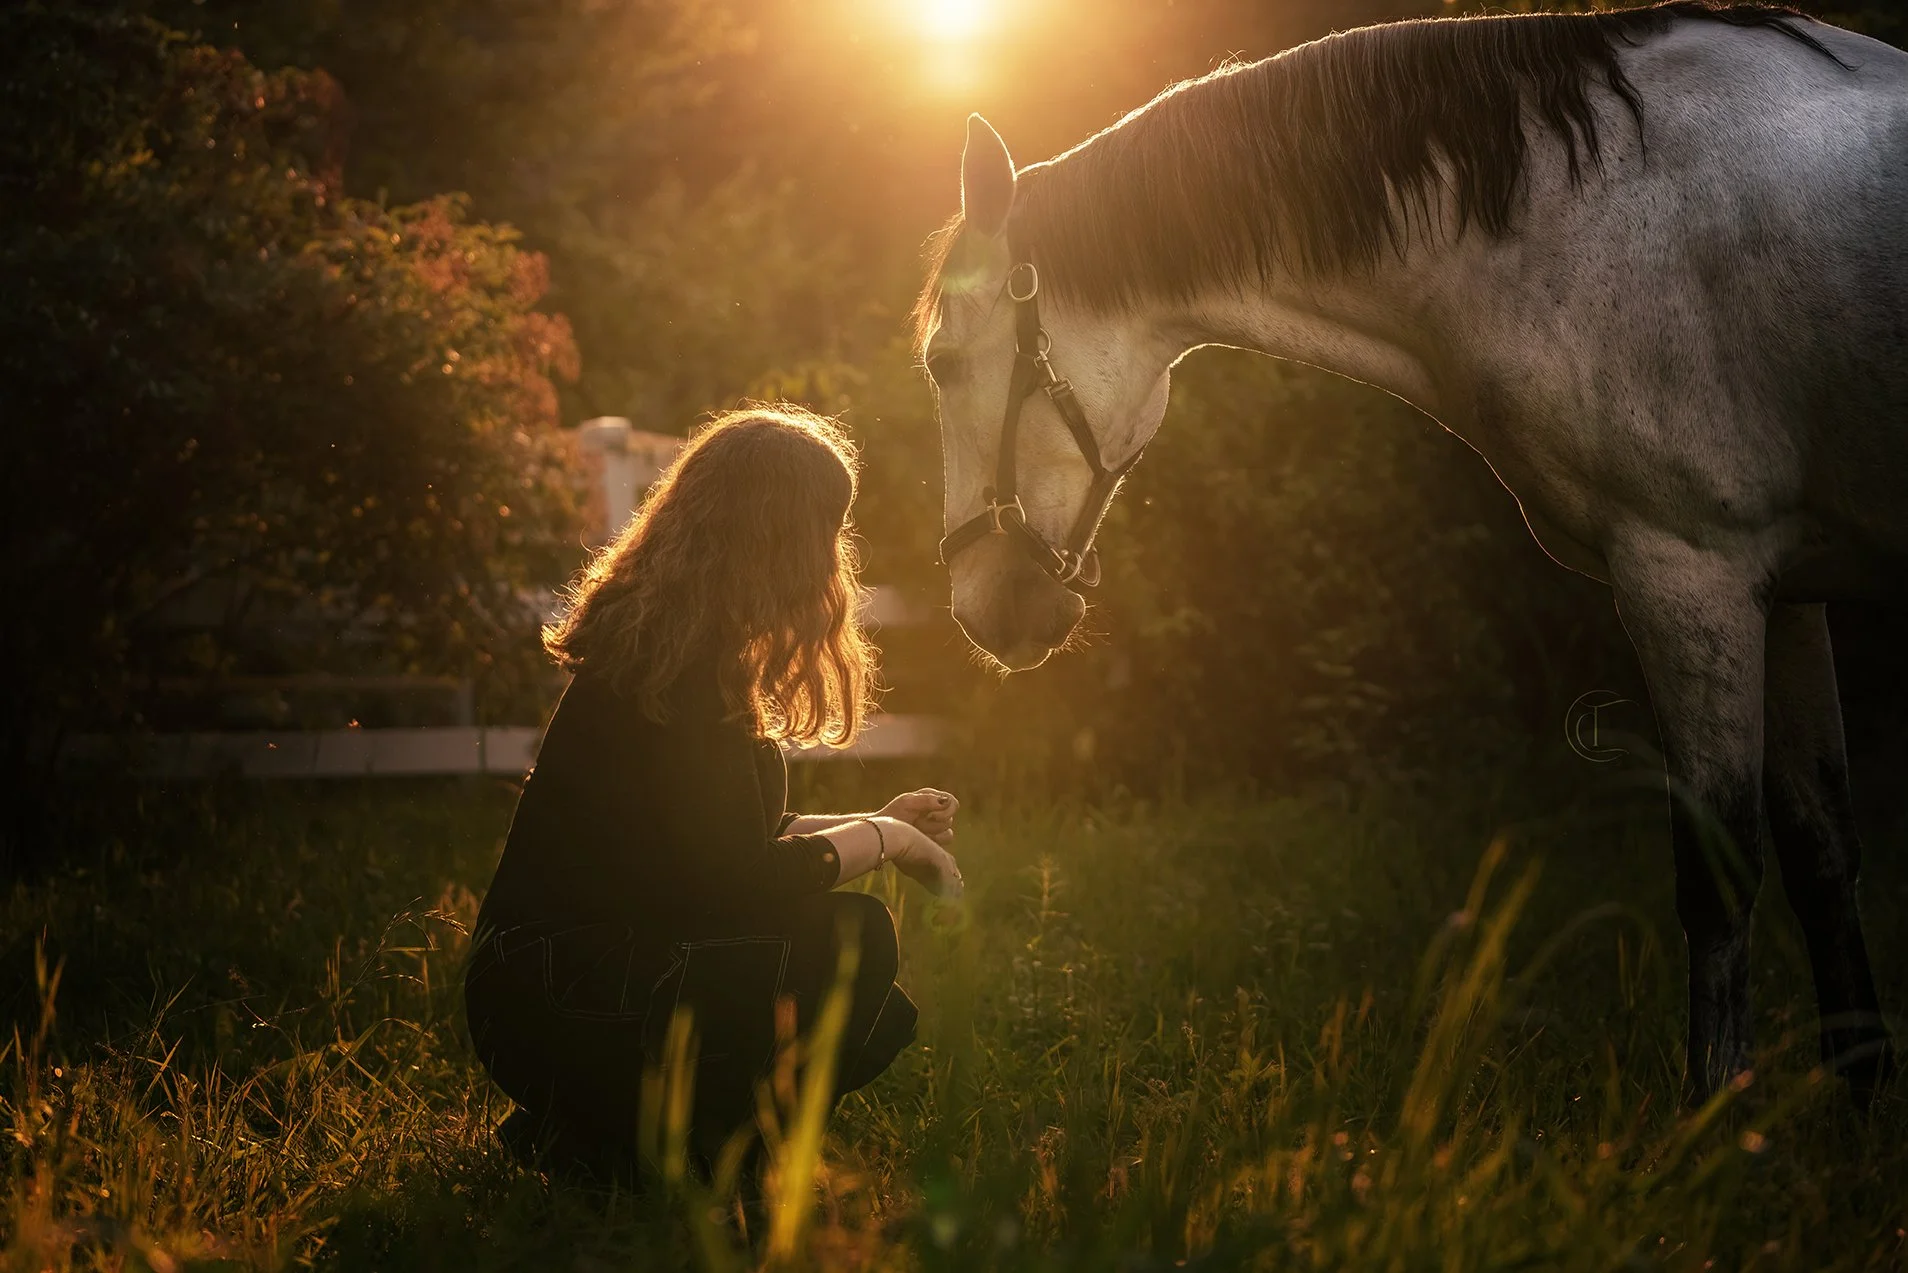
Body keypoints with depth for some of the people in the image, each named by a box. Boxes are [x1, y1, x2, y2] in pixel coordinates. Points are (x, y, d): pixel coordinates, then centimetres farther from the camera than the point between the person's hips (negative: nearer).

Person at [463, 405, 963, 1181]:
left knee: (879, 1022, 11)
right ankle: (625, 1141, -10)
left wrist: (874, 825, 22)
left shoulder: (661, 639, 11)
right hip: (555, 1007, -10)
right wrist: (881, 838, -6)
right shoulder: (679, 672, -20)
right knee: (852, 941, -21)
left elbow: (727, 840, 19)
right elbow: (733, 880, -21)